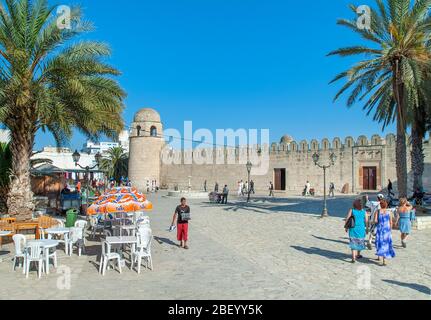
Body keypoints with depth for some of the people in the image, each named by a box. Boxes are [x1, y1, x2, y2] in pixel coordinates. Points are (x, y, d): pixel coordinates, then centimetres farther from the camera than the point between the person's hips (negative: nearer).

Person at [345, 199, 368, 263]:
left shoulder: (351, 210, -6)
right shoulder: (364, 212, -3)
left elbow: (347, 219, -6)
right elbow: (366, 221, -1)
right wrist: (366, 229, 13)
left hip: (353, 229, -1)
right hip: (361, 229, 1)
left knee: (353, 243, 1)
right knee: (360, 242, 21)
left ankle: (353, 258, -10)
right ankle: (358, 255, 38)